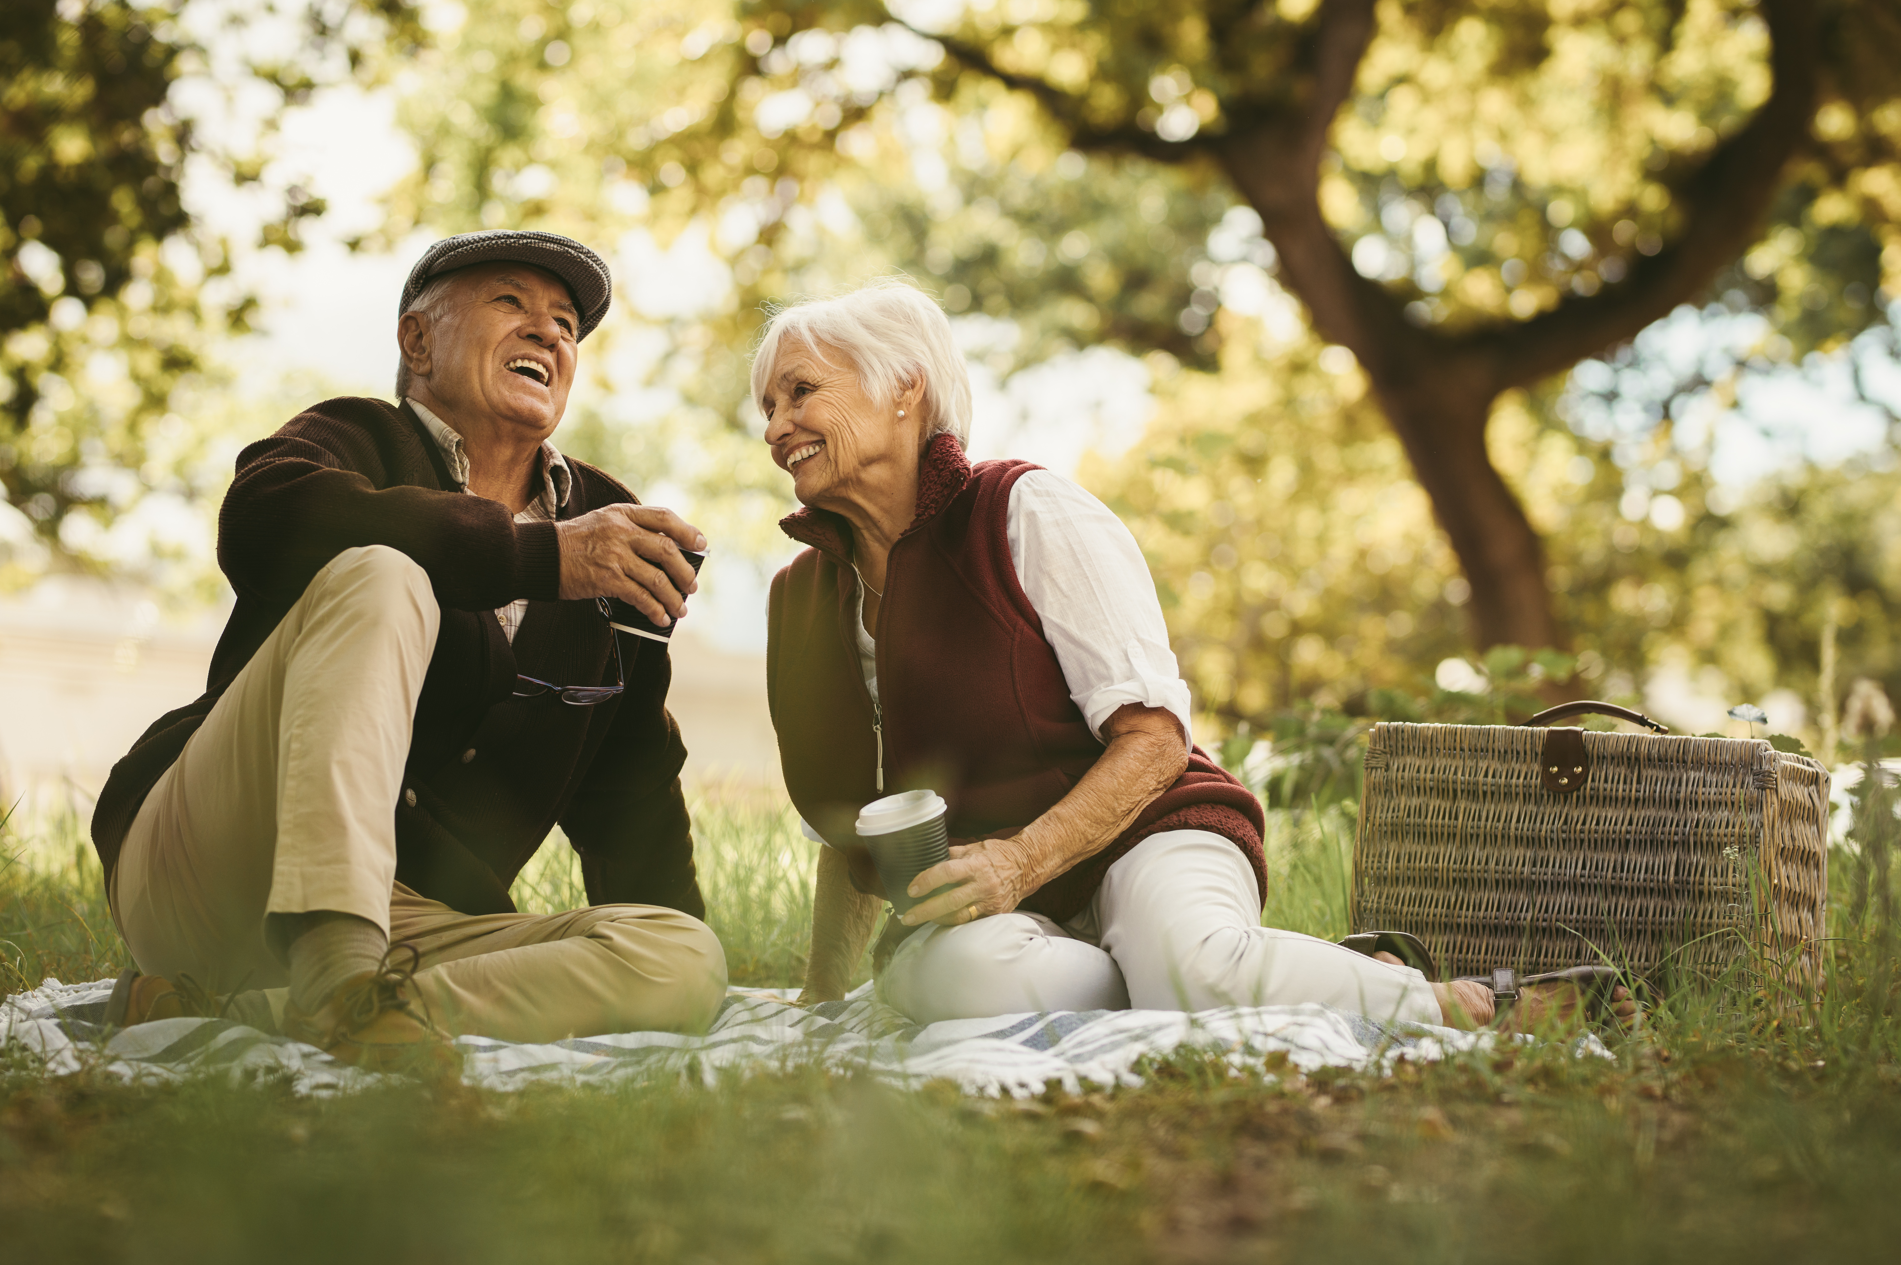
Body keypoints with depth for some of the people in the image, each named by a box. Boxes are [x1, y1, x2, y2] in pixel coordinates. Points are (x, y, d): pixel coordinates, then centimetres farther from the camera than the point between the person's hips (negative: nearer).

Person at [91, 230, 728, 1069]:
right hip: (204, 882, -4)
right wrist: (544, 558, -25)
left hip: (411, 928, 5)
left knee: (687, 963, -21)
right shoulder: (360, 441, 4)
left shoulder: (607, 527, 18)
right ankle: (335, 975, -44)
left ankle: (233, 1015, -30)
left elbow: (630, 788, 20)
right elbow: (264, 523, -23)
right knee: (377, 578, -24)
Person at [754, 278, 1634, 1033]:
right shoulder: (800, 601, 12)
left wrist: (1020, 861, -25)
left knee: (1193, 960, -41)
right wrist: (819, 1001, 13)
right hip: (976, 911, 4)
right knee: (961, 972, -37)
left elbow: (1153, 739, -11)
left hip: (1142, 837, -4)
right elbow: (852, 832, 22)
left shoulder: (1027, 513, -5)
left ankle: (1459, 1009, -16)